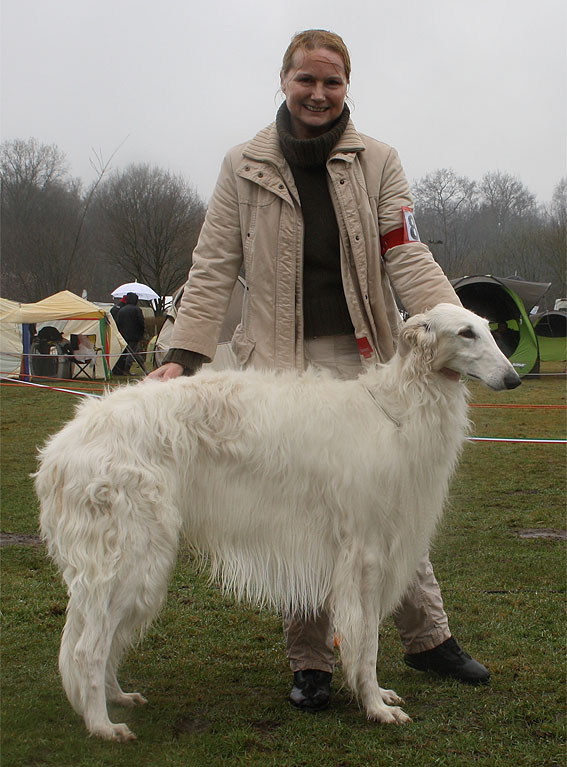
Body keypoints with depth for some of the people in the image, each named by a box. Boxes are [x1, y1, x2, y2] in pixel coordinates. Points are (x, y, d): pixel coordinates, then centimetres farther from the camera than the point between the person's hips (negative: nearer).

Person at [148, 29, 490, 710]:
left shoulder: (376, 161, 7)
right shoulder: (244, 167, 6)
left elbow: (407, 258, 0)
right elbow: (213, 269, 3)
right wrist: (183, 355, -7)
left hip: (363, 359, 1)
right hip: (282, 365, -1)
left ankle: (428, 638, 23)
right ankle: (310, 663, 14)